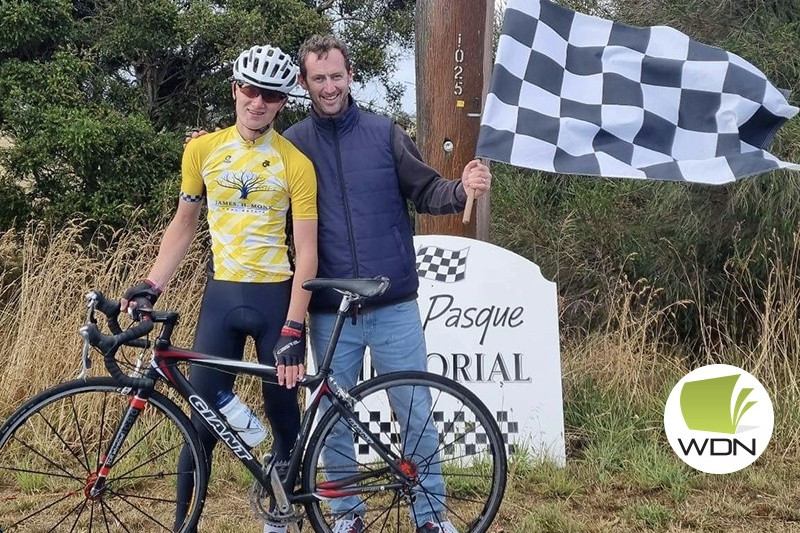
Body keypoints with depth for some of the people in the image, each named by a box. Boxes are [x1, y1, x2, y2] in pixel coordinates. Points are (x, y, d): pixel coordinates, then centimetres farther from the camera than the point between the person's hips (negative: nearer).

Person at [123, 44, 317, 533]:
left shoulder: (295, 163, -7)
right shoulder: (203, 150, 2)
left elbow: (306, 252, -9)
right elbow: (184, 225, 12)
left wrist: (293, 330, -16)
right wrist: (153, 285, 1)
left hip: (276, 298, -2)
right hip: (222, 296, 2)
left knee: (284, 419, 8)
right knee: (203, 421, 0)